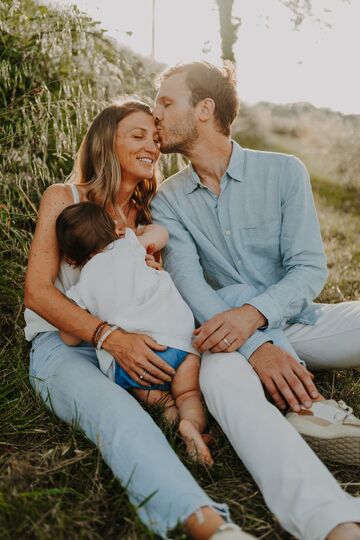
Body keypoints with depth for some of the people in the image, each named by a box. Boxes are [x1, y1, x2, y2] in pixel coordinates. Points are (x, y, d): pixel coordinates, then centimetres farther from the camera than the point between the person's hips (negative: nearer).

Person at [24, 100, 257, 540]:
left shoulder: (150, 213, 16)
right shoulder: (64, 198, 1)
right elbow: (37, 292, -8)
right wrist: (109, 337, -23)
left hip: (133, 345, 7)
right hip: (62, 345, -6)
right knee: (113, 408, -40)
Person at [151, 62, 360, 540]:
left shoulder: (284, 171, 0)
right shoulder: (168, 201, 2)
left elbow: (310, 267, -6)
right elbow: (191, 286, -10)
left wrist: (253, 313, -27)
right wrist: (257, 348, -26)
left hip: (302, 321, 2)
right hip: (236, 335, -1)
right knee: (219, 373, -36)